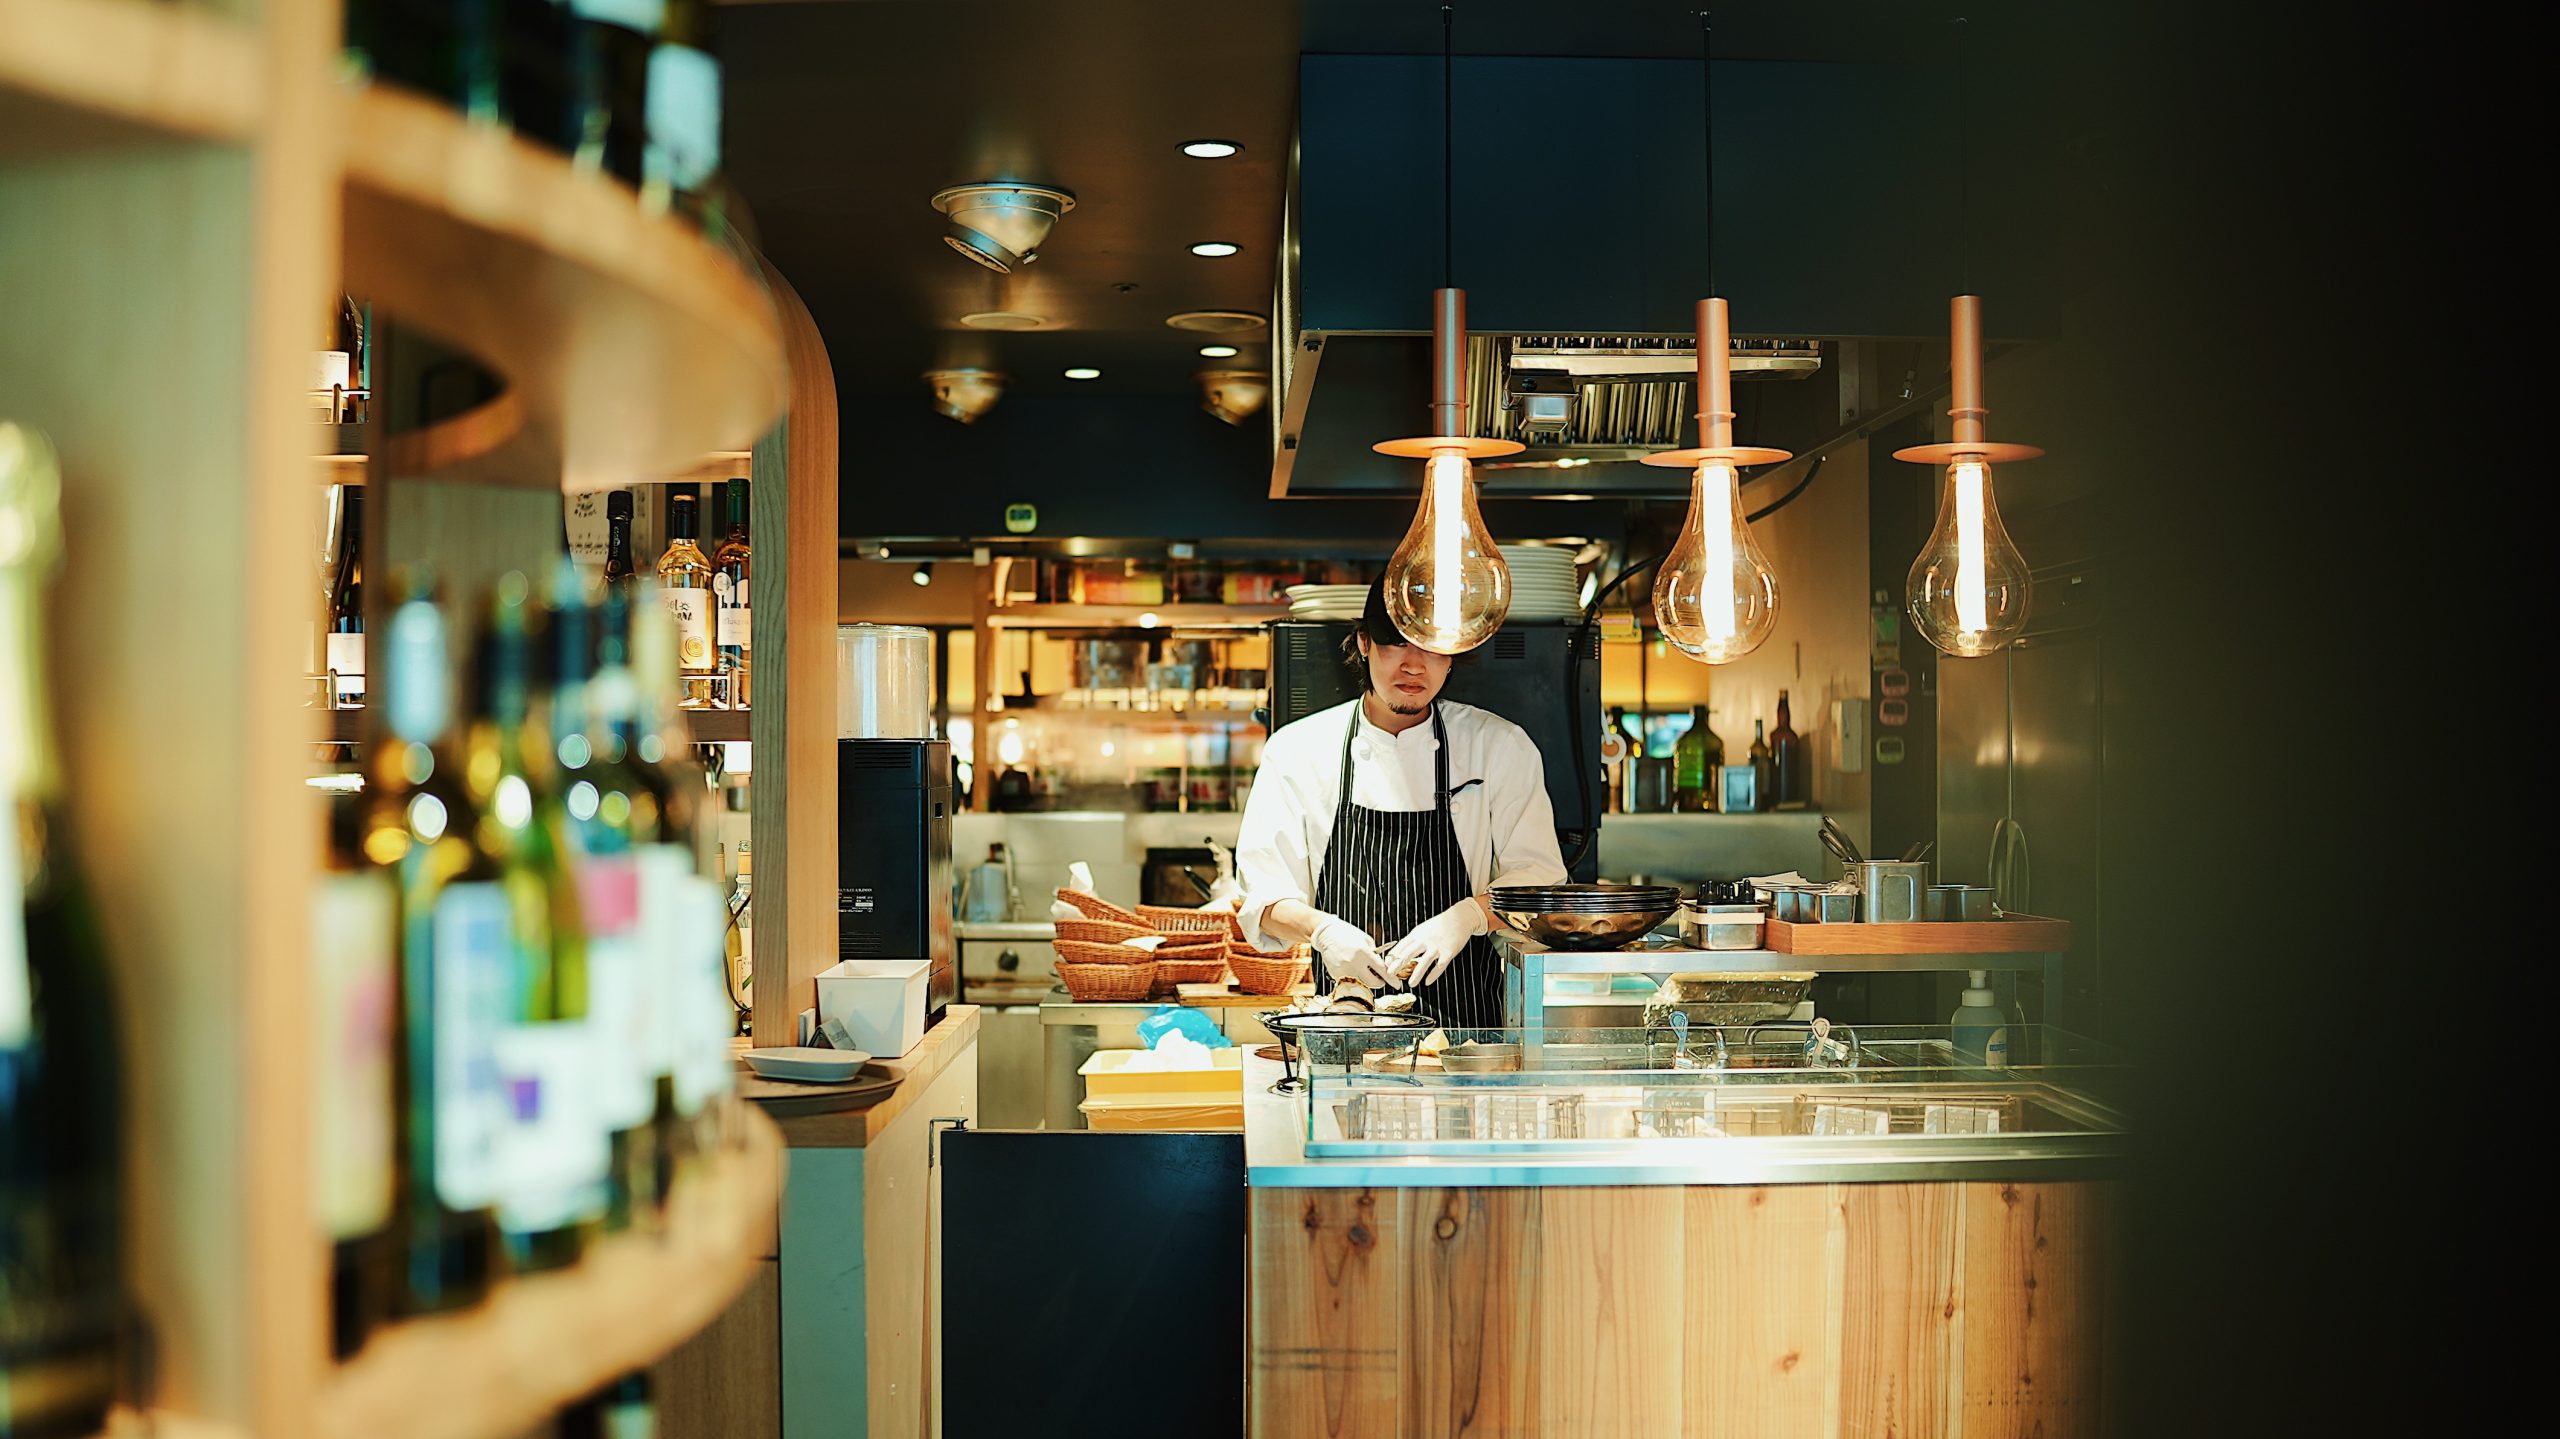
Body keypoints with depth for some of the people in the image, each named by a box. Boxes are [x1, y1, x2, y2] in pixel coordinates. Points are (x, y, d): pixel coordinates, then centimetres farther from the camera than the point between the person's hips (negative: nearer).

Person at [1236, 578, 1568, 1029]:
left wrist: (1468, 916, -15)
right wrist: (1321, 929, -17)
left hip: (1464, 1009, 0)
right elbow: (1266, 894, 3)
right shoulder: (1298, 749, 5)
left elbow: (1538, 878, 4)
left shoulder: (1502, 746, 5)